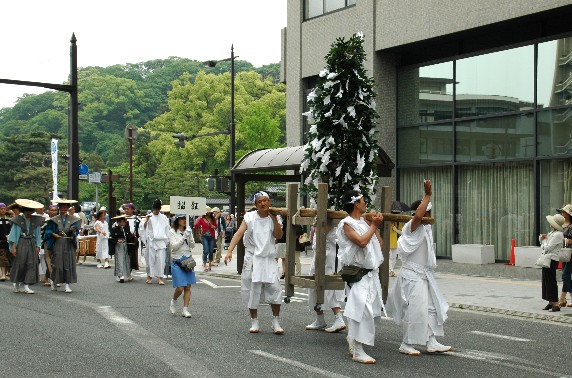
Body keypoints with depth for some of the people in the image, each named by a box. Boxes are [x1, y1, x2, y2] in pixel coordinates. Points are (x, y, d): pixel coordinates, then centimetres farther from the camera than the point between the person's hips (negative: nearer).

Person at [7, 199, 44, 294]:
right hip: (21, 244, -3)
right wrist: (13, 247, -8)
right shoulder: (18, 219, 0)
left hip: (32, 244, 3)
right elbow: (14, 233, -1)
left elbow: (38, 234, 11)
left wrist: (38, 246, 2)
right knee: (19, 264, 1)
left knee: (31, 264, -5)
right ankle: (17, 284, 20)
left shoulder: (35, 221, 8)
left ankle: (26, 285, -2)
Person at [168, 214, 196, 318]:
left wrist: (190, 236, -12)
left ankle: (185, 309, 4)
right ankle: (173, 301, 22)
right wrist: (184, 237, -19)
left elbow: (192, 246, 4)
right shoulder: (172, 232, -3)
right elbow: (174, 246, -13)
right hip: (177, 261, -4)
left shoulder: (188, 231, 9)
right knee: (180, 288, -8)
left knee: (188, 287, -1)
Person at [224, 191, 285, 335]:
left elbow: (278, 235, -9)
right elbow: (239, 233, -12)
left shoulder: (274, 218, 5)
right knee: (252, 290, 4)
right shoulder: (250, 217, -1)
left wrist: (274, 218, -14)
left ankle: (276, 322, 4)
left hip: (268, 259, 1)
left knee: (275, 288, -8)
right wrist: (229, 251, -25)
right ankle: (254, 322, 17)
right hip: (252, 258, -1)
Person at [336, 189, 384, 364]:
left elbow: (379, 243, 19)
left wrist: (376, 225, 9)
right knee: (362, 310, -16)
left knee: (372, 310, 11)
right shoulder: (347, 224, -9)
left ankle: (353, 338, 29)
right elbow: (361, 241, -22)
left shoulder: (364, 222, 14)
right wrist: (374, 226, -12)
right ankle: (358, 352, -13)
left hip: (371, 273, 8)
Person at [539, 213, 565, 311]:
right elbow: (544, 247, 21)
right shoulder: (551, 233, 15)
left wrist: (544, 240, -1)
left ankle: (555, 303, -4)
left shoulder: (558, 234, -15)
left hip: (552, 260, -10)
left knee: (551, 281, -7)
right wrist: (542, 239, 4)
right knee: (546, 281, 12)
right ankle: (551, 302, 18)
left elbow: (547, 248, -18)